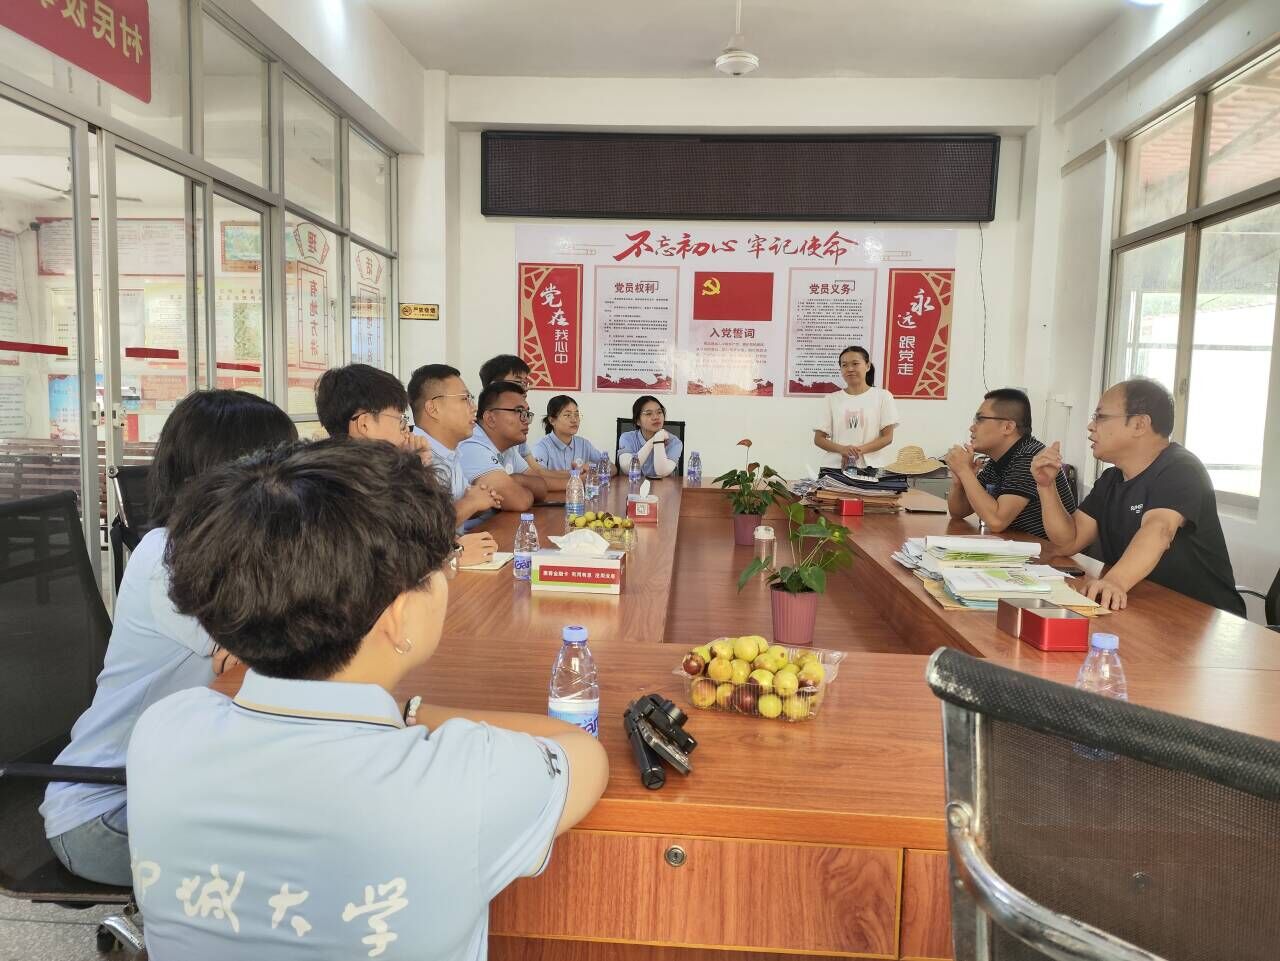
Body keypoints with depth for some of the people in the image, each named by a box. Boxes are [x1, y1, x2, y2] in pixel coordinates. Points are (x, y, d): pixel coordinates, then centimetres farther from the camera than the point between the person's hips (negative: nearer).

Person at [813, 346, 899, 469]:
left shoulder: (883, 396, 5)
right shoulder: (832, 399, 10)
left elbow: (887, 437, 1)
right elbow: (819, 439, 6)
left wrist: (859, 450, -14)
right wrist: (842, 449, -13)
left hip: (870, 466, -1)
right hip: (835, 466, 1)